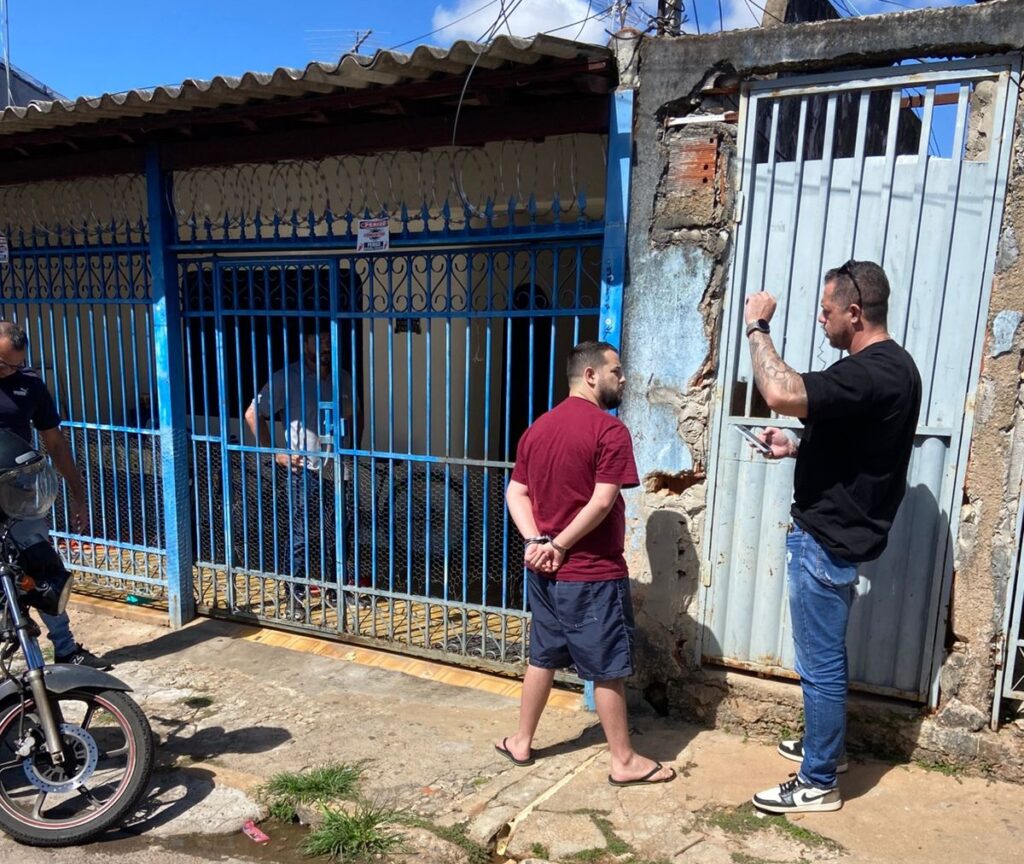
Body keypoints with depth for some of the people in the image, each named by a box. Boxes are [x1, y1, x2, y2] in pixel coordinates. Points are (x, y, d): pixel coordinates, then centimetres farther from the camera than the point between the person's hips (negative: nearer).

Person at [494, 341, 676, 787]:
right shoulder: (609, 430, -15)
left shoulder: (538, 427, 9)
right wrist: (560, 545, -12)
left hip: (544, 573, 7)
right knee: (608, 669, 7)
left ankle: (521, 742, 32)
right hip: (592, 575, -7)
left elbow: (515, 492, 5)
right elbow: (602, 502, -21)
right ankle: (624, 761, 21)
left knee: (543, 657, 20)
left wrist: (537, 542, -6)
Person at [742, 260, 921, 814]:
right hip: (835, 533, 11)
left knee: (821, 664, 3)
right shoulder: (890, 366, 10)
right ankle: (820, 745, 41)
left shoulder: (873, 373, -23)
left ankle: (818, 784, 19)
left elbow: (782, 394, -38)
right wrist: (796, 450, 9)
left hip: (827, 540, -10)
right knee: (824, 658, 24)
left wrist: (757, 327, -23)